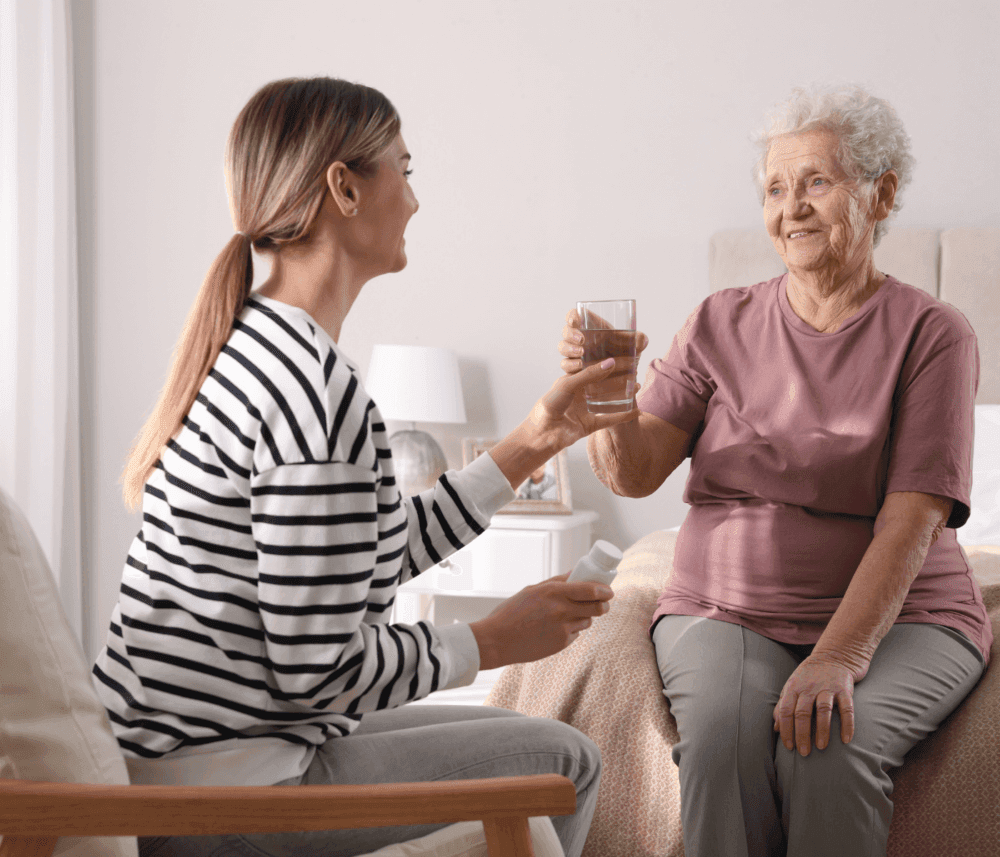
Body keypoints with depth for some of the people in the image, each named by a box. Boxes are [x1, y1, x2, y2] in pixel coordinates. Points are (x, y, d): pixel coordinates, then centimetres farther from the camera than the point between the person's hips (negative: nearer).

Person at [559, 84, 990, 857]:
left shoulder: (931, 335, -3)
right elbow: (635, 473, -1)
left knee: (827, 744, -32)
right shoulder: (722, 323, 8)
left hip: (895, 618, -2)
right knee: (724, 731, -30)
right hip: (726, 610, 2)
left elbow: (910, 522, -13)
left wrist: (838, 658, -25)